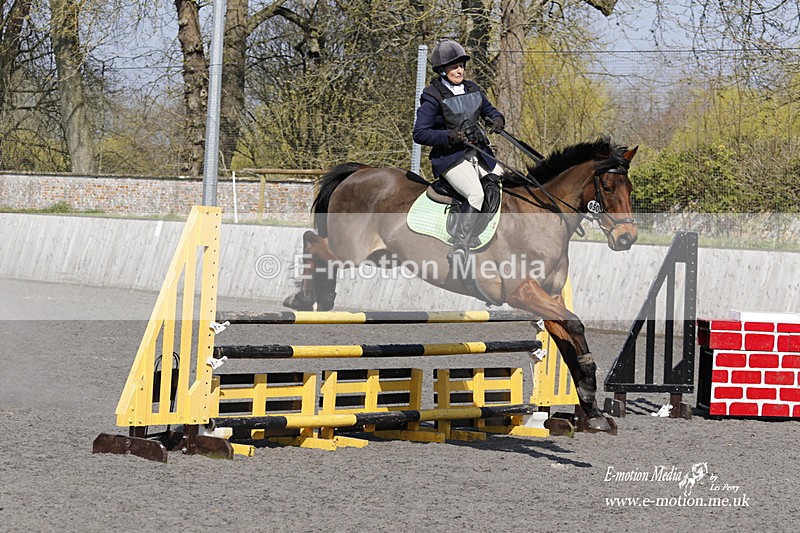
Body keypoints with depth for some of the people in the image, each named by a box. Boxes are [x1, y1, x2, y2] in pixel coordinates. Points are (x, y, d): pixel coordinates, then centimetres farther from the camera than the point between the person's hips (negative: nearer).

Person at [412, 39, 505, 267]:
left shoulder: (472, 89, 10)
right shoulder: (433, 97, -9)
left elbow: (489, 110, 28)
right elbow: (419, 134, -11)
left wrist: (496, 119, 3)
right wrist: (451, 136, -22)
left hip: (479, 154, 8)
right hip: (450, 158, -8)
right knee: (476, 194, -30)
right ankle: (459, 247, -30)